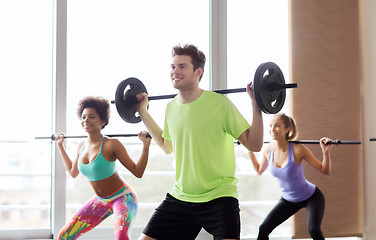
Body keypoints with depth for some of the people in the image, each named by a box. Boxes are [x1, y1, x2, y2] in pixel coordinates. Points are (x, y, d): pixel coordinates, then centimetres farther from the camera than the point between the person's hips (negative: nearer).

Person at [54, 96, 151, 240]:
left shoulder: (111, 145, -21)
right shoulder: (82, 147, -2)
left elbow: (138, 172, -20)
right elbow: (73, 172, 18)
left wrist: (146, 145, -31)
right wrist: (60, 145, 20)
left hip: (123, 197, -7)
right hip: (100, 201, 7)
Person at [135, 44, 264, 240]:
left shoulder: (219, 103, -10)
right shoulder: (171, 107, 6)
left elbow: (254, 144, -8)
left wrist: (256, 105, -17)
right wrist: (143, 112, 25)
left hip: (219, 197, -5)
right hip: (179, 198, 5)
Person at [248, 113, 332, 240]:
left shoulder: (298, 150, -28)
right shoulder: (268, 150, -14)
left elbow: (325, 171, -18)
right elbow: (259, 170, 9)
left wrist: (326, 152, -34)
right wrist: (250, 151, 3)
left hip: (311, 197, -5)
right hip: (288, 200, 5)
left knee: (313, 230, -28)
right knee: (263, 230, -2)